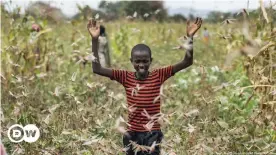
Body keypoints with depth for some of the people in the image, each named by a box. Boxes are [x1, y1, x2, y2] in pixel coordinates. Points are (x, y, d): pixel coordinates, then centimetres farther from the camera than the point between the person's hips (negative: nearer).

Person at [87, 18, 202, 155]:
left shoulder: (158, 75, -4)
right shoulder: (126, 77, -3)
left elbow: (187, 62, -10)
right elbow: (97, 69, -10)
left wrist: (190, 37, -22)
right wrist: (95, 40, -18)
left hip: (153, 134, -1)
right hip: (133, 134, 1)